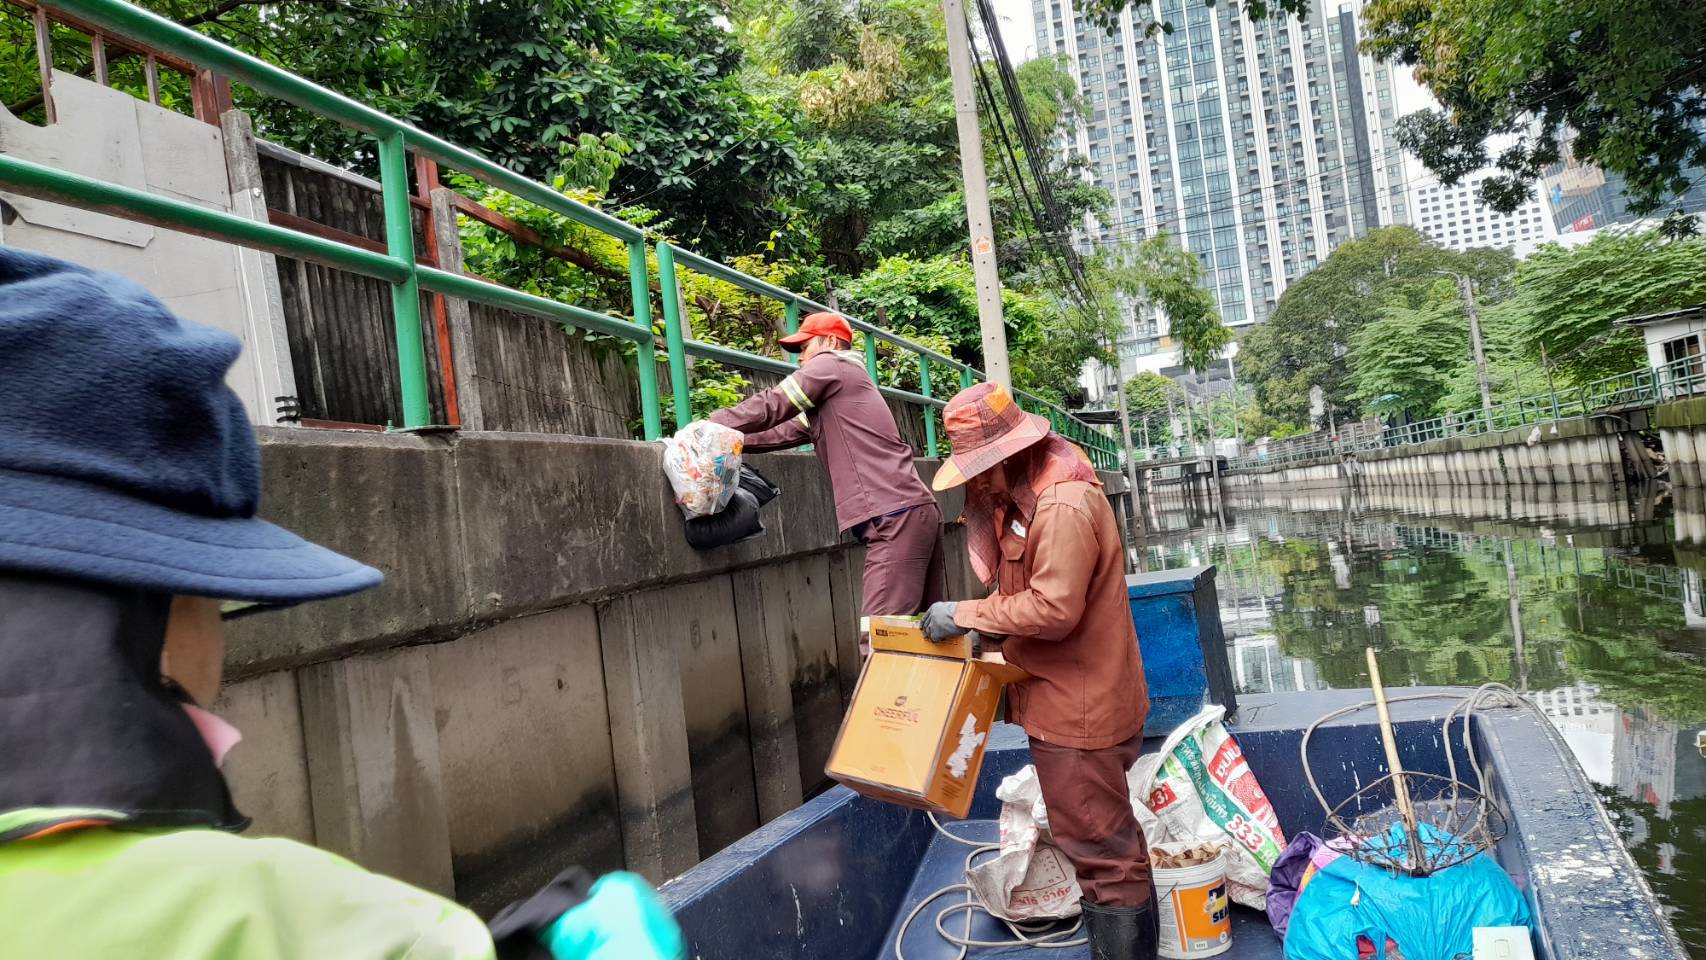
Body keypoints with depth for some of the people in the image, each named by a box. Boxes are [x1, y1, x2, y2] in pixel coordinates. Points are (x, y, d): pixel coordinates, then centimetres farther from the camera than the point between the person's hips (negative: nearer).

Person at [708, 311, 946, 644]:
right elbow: (786, 432, 26)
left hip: (896, 515, -10)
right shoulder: (826, 403, 31)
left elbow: (770, 406, 0)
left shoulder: (831, 364, 4)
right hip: (915, 512, 10)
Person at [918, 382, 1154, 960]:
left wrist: (966, 615, -19)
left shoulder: (1064, 506, -23)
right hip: (1068, 701, 10)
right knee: (1098, 842, 21)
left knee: (1101, 850, 1)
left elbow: (1053, 608, -26)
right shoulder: (1029, 499, 10)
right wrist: (988, 626, 0)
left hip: (1079, 709, -10)